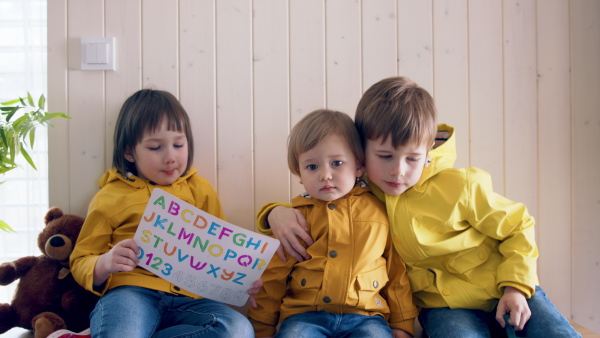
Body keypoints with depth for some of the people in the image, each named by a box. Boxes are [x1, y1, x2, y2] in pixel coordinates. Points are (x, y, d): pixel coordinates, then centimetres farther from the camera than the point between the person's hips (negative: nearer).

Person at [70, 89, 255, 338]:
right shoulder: (110, 197, 13)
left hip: (188, 299, 6)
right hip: (132, 292, -5)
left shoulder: (200, 190, 20)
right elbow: (81, 262, 14)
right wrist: (105, 264, -10)